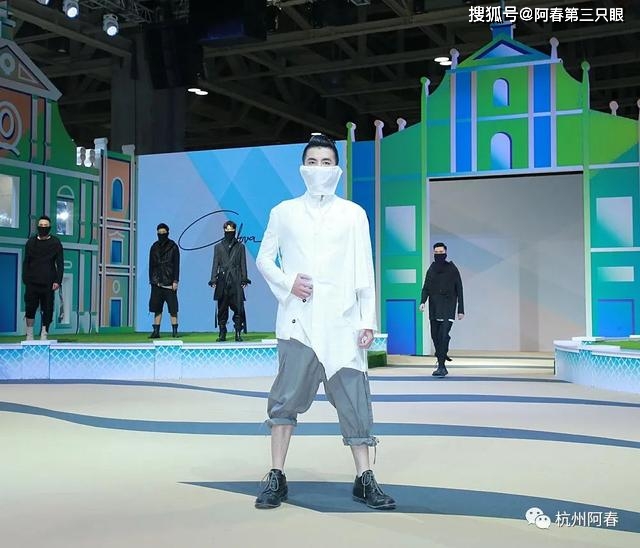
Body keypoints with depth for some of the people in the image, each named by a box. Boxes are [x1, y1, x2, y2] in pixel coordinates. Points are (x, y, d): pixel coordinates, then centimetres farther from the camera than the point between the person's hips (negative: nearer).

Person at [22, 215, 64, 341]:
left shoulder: (56, 243, 6)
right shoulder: (31, 242, 11)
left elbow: (60, 264, 4)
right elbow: (26, 262, 12)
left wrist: (58, 281, -5)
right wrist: (25, 279, 1)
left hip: (48, 283, -1)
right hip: (32, 282, 1)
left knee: (47, 310, -1)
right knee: (30, 308, -2)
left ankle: (44, 335, 7)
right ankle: (29, 335, 8)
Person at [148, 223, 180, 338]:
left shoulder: (173, 247, 1)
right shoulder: (154, 247, 11)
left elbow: (176, 265, -2)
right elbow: (151, 265, 13)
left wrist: (175, 281, -8)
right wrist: (151, 280, 6)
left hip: (169, 282, -4)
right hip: (157, 283, 4)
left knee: (172, 307, -4)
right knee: (156, 308, 4)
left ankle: (175, 331, -1)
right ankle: (156, 331, 7)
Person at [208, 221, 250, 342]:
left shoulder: (240, 246, 13)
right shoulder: (218, 247, 14)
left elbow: (243, 264, 9)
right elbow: (215, 264, 11)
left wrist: (244, 279, 0)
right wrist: (213, 280, 1)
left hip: (236, 282, -1)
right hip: (222, 281, 1)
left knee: (238, 308, -6)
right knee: (222, 309, 1)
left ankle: (238, 333, -2)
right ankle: (222, 333, 6)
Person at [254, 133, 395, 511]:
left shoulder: (354, 214, 10)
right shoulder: (284, 212, 10)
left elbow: (364, 271, 8)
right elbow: (264, 259, 13)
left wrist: (368, 320, 2)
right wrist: (287, 283, -6)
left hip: (342, 323, 1)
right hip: (298, 321, 0)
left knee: (354, 399, 0)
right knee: (287, 397, -2)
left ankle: (365, 480, 9)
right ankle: (277, 478, 9)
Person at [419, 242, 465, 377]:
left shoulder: (452, 269, 2)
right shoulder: (431, 269, 12)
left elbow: (459, 290, 2)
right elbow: (426, 288, 10)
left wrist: (461, 310, -2)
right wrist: (422, 302, -10)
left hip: (448, 306, -5)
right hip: (434, 307, 5)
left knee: (443, 334, -17)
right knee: (435, 335, 4)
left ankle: (441, 366, -19)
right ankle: (441, 365, 18)